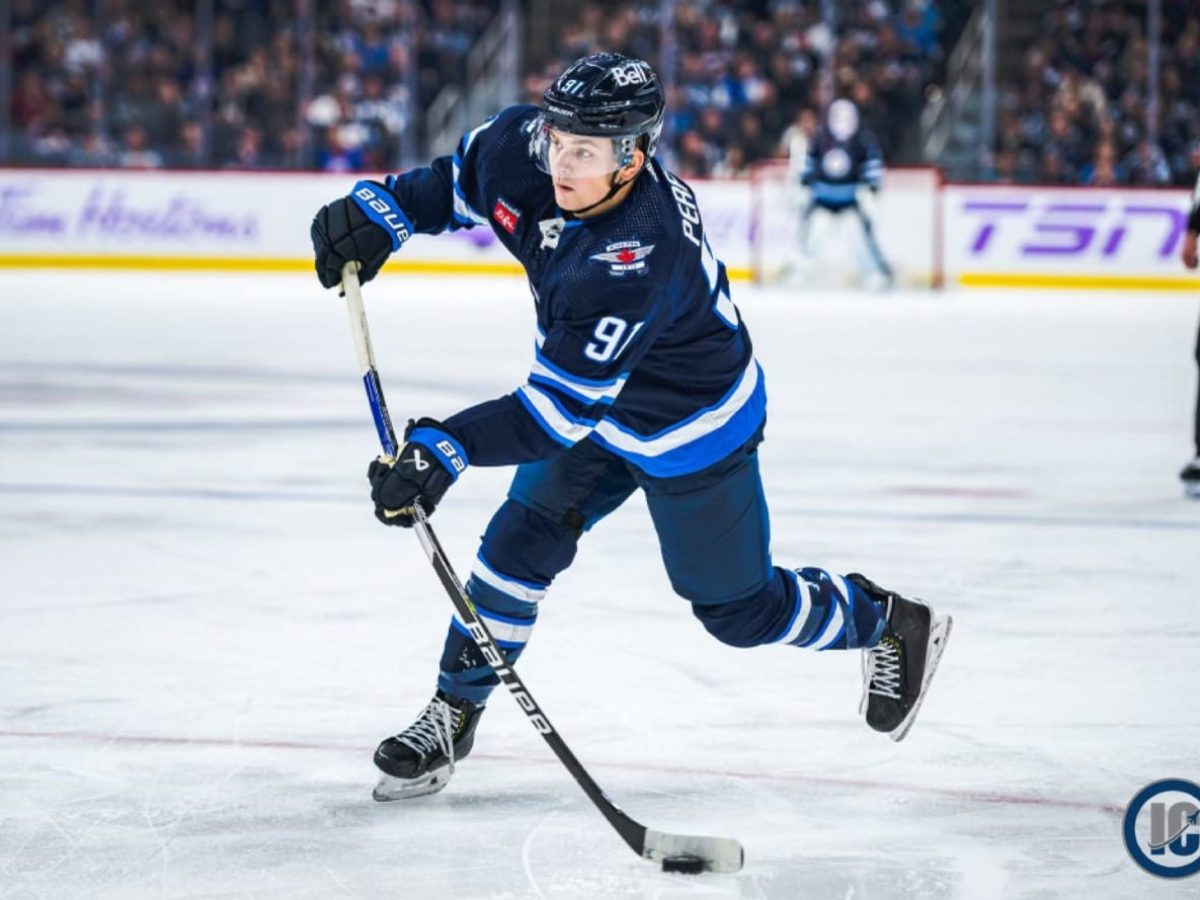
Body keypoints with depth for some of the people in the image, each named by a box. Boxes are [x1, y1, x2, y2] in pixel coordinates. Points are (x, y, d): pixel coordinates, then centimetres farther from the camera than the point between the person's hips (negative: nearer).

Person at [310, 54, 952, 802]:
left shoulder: (636, 262, -43)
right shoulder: (528, 148, -23)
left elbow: (560, 409, -42)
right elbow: (464, 178, 3)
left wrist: (449, 448, -50)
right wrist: (383, 211, -10)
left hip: (692, 427, -7)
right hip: (600, 403, 7)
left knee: (739, 608, 9)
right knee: (520, 543, -2)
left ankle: (894, 626, 34)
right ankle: (452, 717, 11)